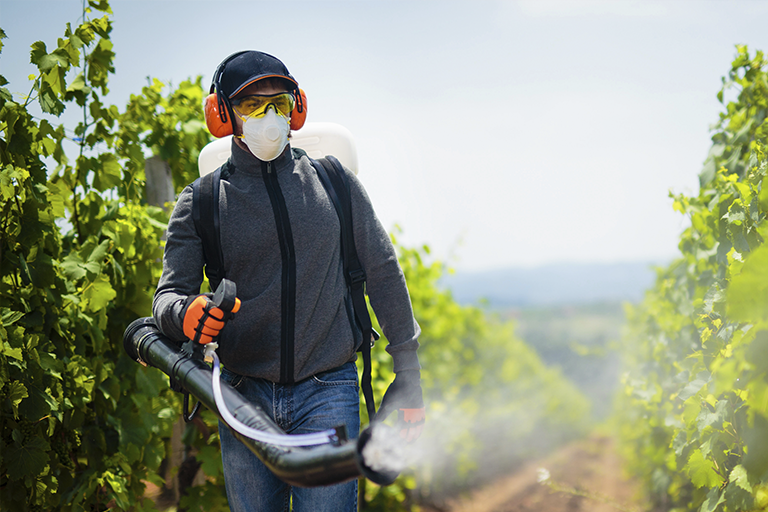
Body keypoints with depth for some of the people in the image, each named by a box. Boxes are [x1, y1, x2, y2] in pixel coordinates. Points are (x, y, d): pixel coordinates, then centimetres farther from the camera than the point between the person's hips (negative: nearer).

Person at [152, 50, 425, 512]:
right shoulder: (201, 203, 4)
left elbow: (383, 273, 10)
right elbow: (170, 292, -1)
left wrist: (408, 375, 9)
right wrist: (184, 313, -27)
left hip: (327, 392, -1)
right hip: (244, 396, 1)